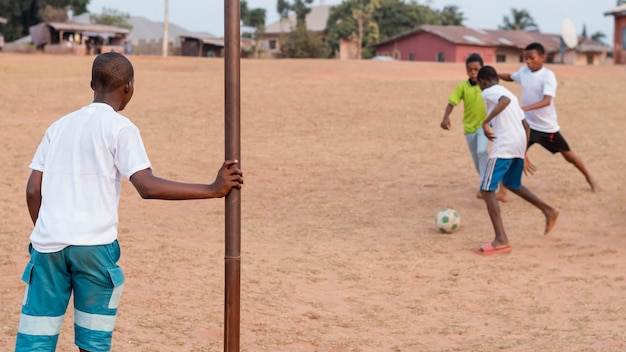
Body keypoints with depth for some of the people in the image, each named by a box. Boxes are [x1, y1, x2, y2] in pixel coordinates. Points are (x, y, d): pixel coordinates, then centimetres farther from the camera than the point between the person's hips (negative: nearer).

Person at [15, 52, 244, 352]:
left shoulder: (59, 126, 16)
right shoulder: (120, 128, 0)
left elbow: (33, 190, 12)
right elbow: (148, 186, -13)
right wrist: (213, 190, -12)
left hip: (48, 242, 4)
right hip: (94, 244, -4)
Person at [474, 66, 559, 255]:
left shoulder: (488, 92, 0)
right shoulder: (510, 94, 25)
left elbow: (504, 100, -25)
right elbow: (526, 126, 25)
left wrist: (485, 122, -26)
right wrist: (522, 156, 30)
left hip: (503, 147, -8)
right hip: (519, 145, 8)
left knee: (487, 189, -6)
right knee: (512, 184, 31)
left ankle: (501, 240, -17)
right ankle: (548, 211, 30)